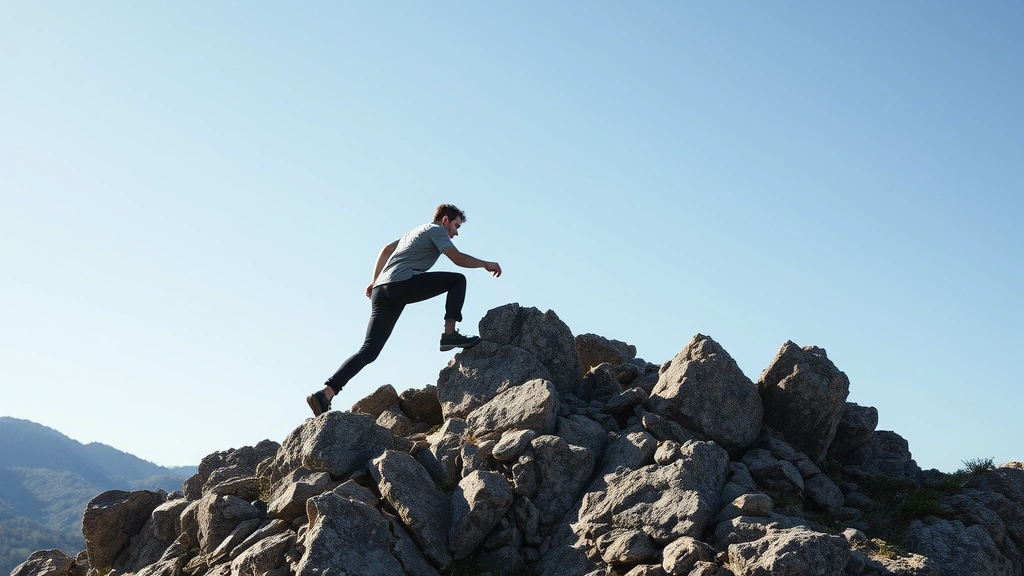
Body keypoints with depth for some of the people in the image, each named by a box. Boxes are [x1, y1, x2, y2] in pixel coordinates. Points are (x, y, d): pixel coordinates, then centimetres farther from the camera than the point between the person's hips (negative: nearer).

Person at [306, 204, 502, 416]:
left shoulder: (417, 232, 34)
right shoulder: (436, 229, 8)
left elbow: (386, 250, 40)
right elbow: (458, 258, -3)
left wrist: (374, 282, 38)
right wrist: (486, 264, 11)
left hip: (381, 290, 8)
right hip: (402, 284, -8)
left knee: (369, 351, 2)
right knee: (458, 280, 2)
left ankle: (325, 394, -8)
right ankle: (449, 334, -9)